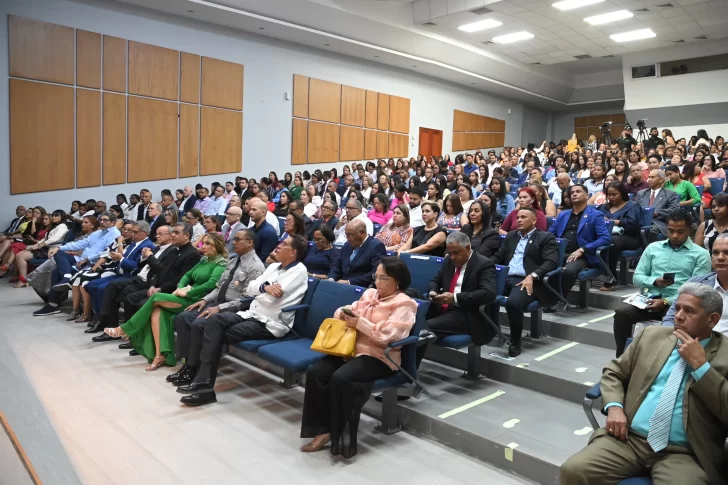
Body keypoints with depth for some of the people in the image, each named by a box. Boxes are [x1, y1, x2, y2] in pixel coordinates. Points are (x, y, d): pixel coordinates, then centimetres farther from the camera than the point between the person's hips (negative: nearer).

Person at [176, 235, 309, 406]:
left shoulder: (298, 271, -8)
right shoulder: (273, 266, 18)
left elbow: (271, 298, -17)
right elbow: (250, 289, 10)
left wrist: (261, 287, 2)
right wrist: (265, 287, -8)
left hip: (270, 324, -7)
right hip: (252, 314, 8)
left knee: (217, 333, -20)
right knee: (215, 320, -15)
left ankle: (204, 381, -9)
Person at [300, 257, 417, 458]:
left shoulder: (404, 304, -5)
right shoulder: (369, 293, 18)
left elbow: (387, 335, -18)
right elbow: (349, 311, 20)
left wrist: (359, 323, -15)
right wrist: (344, 313, -4)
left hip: (378, 357, -7)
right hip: (351, 349, 7)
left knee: (340, 378, -31)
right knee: (315, 372, -17)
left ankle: (342, 436, -13)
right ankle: (323, 429, -10)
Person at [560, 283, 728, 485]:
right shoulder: (652, 336, 13)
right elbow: (613, 373, 16)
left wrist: (700, 364, -12)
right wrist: (614, 407, -3)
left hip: (682, 454, -3)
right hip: (628, 438, 3)